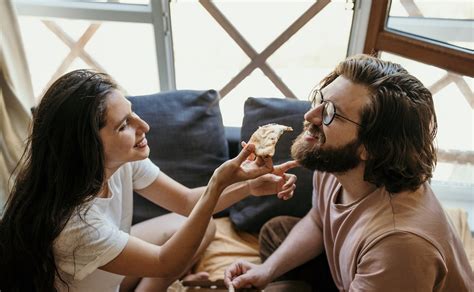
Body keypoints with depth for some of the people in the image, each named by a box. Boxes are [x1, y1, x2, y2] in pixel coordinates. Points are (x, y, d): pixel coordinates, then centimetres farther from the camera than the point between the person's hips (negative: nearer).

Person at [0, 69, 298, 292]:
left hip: (108, 265, 6)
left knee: (203, 226, 3)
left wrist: (249, 186, -27)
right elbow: (166, 264, -30)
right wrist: (218, 185, -40)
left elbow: (188, 201, -9)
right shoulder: (69, 221, -38)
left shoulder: (123, 160, -20)